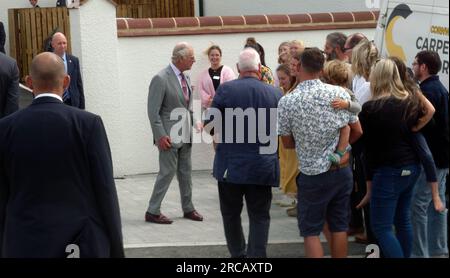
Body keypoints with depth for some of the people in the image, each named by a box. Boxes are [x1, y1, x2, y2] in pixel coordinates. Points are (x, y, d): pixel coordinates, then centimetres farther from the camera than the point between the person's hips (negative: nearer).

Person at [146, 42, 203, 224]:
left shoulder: (185, 77, 10)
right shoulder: (161, 79, -15)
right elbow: (153, 111, -16)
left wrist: (195, 123, 7)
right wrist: (160, 136, -19)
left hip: (185, 134, 8)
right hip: (169, 136, -8)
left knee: (185, 172, 14)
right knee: (167, 172, -4)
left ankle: (188, 208, 26)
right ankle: (153, 212, 6)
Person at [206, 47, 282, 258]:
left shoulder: (226, 89, -11)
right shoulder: (275, 93, -4)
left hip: (231, 165, -1)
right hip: (263, 167, 1)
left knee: (231, 214, 16)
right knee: (259, 217, 8)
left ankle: (238, 255, 25)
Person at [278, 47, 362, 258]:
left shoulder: (287, 102, -13)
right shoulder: (340, 93, -7)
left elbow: (288, 143, -1)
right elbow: (357, 132, 3)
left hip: (313, 175, -3)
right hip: (342, 171, 3)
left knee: (311, 231, 7)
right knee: (339, 226, 15)